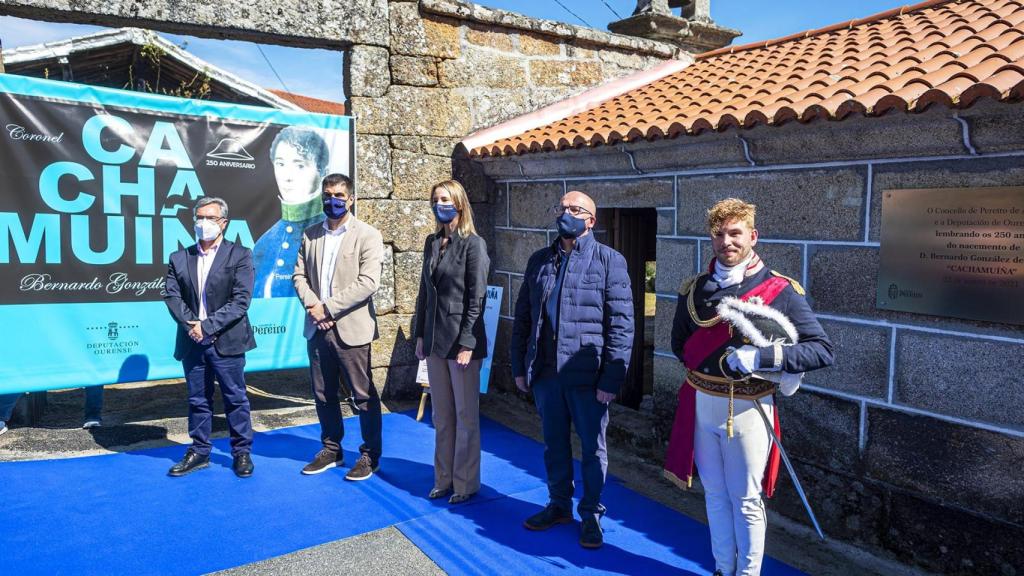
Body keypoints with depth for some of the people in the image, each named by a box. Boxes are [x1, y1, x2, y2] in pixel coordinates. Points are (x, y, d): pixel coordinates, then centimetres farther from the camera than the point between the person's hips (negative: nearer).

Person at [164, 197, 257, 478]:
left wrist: (207, 325, -15)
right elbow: (172, 297, 3)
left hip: (226, 341, -3)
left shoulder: (239, 255, -2)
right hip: (192, 342, 4)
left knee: (235, 398, 5)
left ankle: (242, 452, 17)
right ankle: (199, 452, 25)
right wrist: (190, 325, -13)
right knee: (198, 400, 13)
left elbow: (241, 300, -10)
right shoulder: (179, 258, 10)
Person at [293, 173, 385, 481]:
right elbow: (299, 274, 9)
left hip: (351, 329, -5)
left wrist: (327, 307, -16)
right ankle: (331, 450, 31)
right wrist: (312, 305, -10)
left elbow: (367, 283, -14)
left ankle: (370, 455, 18)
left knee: (364, 396, 3)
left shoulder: (367, 235, -6)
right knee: (324, 395, 15)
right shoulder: (310, 235, 11)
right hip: (317, 329, 5)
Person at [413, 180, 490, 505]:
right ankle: (444, 479, 27)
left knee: (465, 416, 5)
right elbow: (424, 292, 14)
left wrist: (466, 345, -16)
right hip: (435, 340, 6)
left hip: (462, 340, -6)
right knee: (441, 416, 14)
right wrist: (420, 335, 10)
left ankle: (466, 484, 18)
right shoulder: (432, 242, 10)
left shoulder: (473, 244, -9)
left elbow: (477, 298, -12)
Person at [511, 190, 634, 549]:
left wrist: (611, 379, -13)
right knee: (554, 445, 18)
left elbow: (621, 324, -9)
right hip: (545, 372, 4)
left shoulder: (609, 261, -5)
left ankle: (591, 513, 29)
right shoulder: (539, 260, 9)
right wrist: (520, 367, 8)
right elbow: (523, 317, 12)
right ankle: (559, 505, 37)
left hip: (587, 375, -4)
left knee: (593, 448, 11)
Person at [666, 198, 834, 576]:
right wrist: (712, 366, -2)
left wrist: (761, 358, -23)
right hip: (700, 403, 4)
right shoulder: (694, 289, 4)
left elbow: (822, 350, -11)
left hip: (747, 407, -4)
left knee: (746, 500, 9)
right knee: (715, 494, 17)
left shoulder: (780, 291, -8)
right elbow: (679, 343, 15)